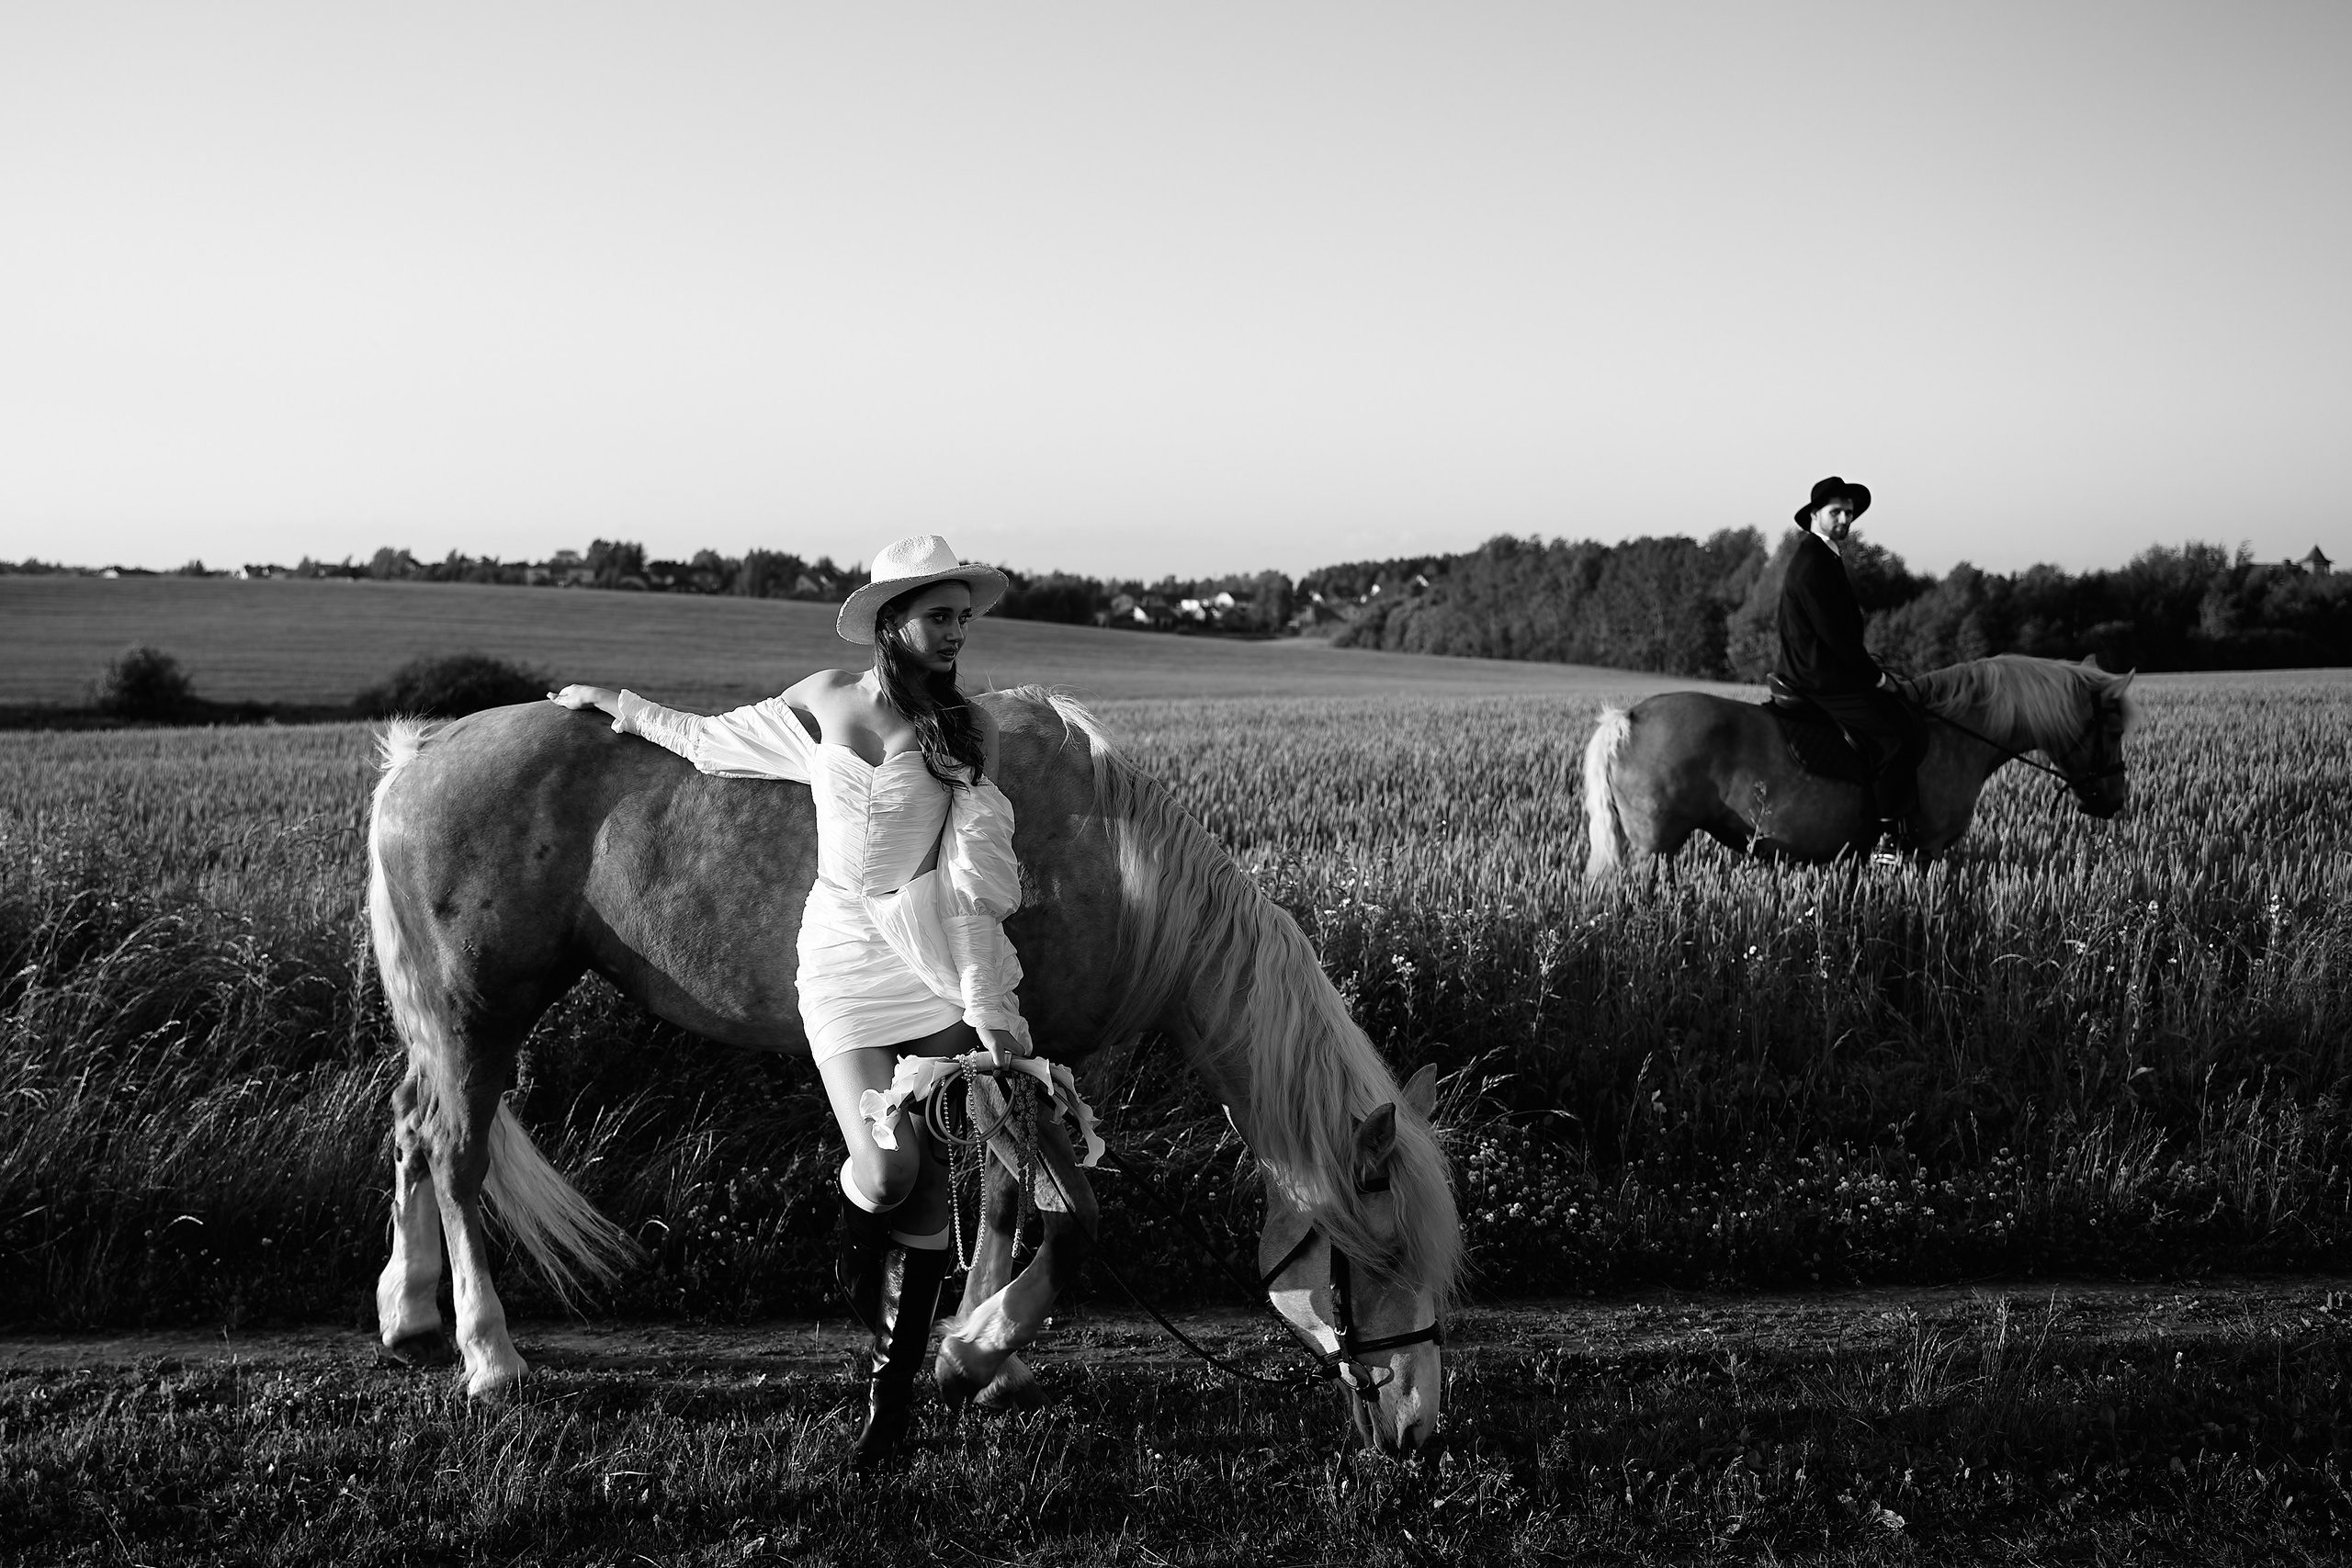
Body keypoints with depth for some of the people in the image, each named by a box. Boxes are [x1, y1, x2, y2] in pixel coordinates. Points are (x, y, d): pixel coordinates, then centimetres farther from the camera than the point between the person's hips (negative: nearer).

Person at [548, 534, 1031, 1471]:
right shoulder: (826, 702, 4)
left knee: (929, 1187, -2)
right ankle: (858, 1246, 21)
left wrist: (989, 1001, -13)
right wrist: (616, 705, 32)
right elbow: (716, 739, 21)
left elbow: (977, 869, -6)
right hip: (846, 957, 0)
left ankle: (894, 1385, 11)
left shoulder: (970, 730, 0)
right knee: (886, 1167, -16)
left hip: (942, 967, 0)